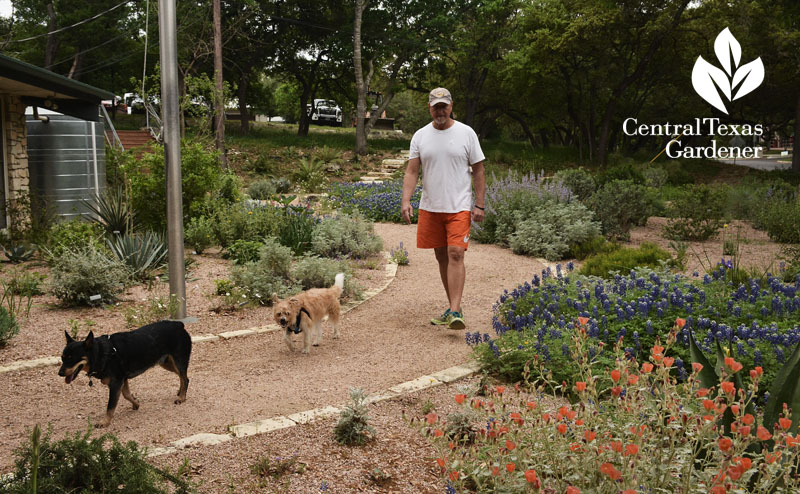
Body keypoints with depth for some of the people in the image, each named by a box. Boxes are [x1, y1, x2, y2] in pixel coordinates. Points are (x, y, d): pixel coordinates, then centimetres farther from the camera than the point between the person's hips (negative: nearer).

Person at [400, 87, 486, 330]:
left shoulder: (466, 133, 0)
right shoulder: (420, 136, 6)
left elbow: (478, 171, 2)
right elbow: (411, 171, 2)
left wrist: (479, 205, -5)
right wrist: (406, 200, -14)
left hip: (459, 207, -3)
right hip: (430, 207, 4)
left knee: (455, 254, -15)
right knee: (441, 256, 9)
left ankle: (455, 312, -17)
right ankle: (454, 307, 21)